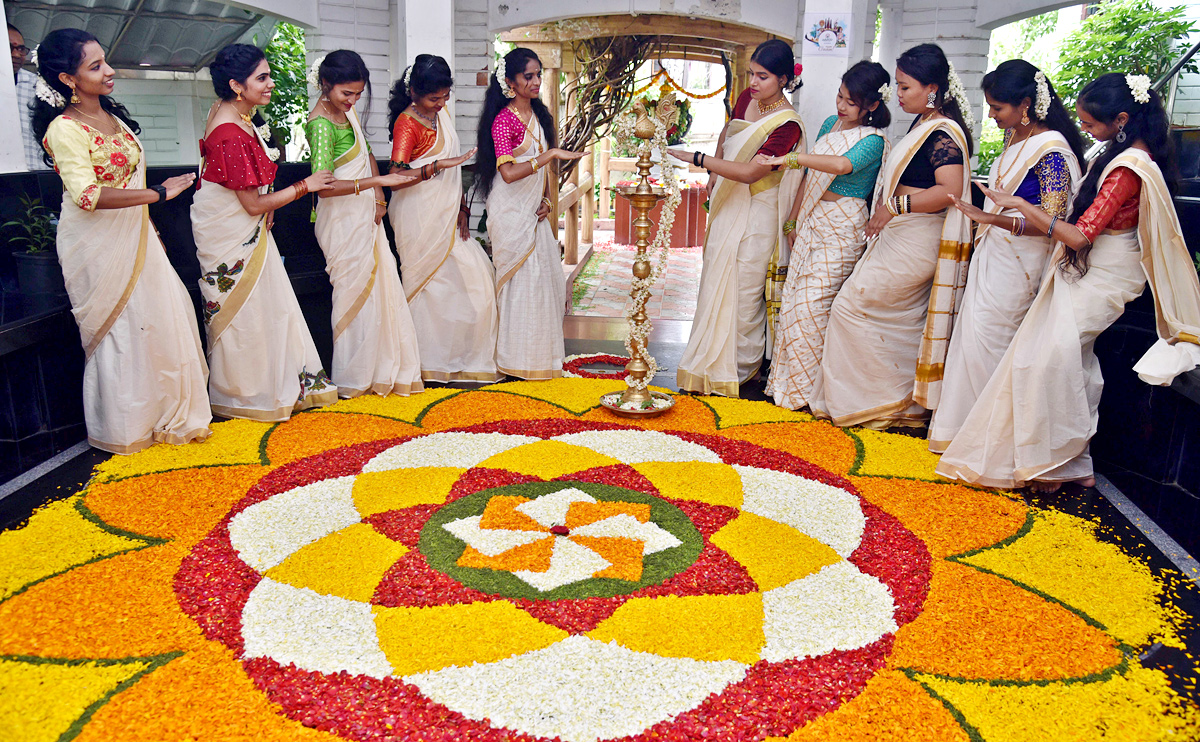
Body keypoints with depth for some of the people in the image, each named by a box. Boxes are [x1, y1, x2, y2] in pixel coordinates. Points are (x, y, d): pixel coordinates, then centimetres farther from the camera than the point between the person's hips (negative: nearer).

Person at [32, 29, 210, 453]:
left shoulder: (112, 116, 10)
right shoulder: (64, 129, -17)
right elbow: (88, 194, -30)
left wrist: (149, 226, 20)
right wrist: (158, 193, -30)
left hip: (133, 236, 8)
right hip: (98, 247, -8)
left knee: (164, 316, 9)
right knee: (120, 330, 0)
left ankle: (167, 413, 23)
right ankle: (125, 429, 16)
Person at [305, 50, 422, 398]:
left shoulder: (347, 110, 9)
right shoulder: (321, 123, -18)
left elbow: (366, 154, 19)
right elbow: (324, 185, -27)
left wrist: (378, 195, 4)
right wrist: (377, 181, -29)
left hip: (365, 215, 9)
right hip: (343, 221, -9)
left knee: (381, 287, 11)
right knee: (355, 294, -2)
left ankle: (382, 370, 23)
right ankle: (351, 380, 11)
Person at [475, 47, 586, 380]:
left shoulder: (539, 115, 11)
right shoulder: (504, 120, -15)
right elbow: (509, 172, -28)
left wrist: (546, 198, 4)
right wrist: (552, 153, -31)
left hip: (534, 210, 8)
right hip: (512, 211, -8)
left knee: (546, 275, 9)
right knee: (523, 277, -6)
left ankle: (541, 351, 23)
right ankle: (518, 358, 7)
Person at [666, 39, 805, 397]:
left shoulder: (787, 125, -20)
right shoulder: (747, 98, 2)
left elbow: (750, 172, -28)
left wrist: (697, 158, -28)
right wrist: (714, 175, 15)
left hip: (756, 213, -8)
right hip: (727, 204, 8)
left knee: (744, 291, 0)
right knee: (716, 283, 13)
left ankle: (741, 371, 17)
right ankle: (712, 364, 26)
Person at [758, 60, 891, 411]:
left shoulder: (873, 141, -12)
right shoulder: (830, 124, 11)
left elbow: (842, 164, -33)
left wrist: (788, 158, -37)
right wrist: (792, 220, 17)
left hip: (842, 227, -7)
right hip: (812, 221, 7)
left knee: (813, 303, -10)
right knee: (793, 299, 5)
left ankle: (812, 387, 5)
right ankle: (788, 381, 15)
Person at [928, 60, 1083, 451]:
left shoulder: (1051, 150, -17)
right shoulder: (1015, 138, 9)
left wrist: (993, 218, -33)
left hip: (1018, 262, -8)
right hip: (992, 254, 8)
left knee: (984, 340, -6)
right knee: (971, 335, 9)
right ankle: (960, 426, 21)